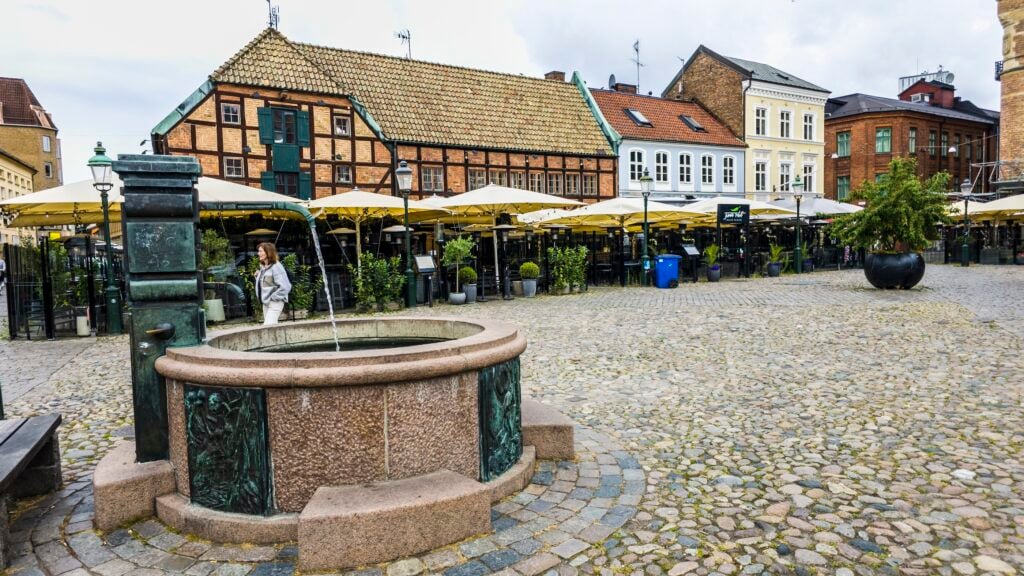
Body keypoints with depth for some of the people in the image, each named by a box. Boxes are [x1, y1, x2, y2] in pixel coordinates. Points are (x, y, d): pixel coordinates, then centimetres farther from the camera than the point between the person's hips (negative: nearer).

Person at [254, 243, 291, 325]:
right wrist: (258, 276, 2)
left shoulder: (276, 267, -16)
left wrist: (273, 297, -17)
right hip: (265, 303, 9)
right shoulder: (263, 267, 9)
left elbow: (285, 287, -22)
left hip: (275, 303, -9)